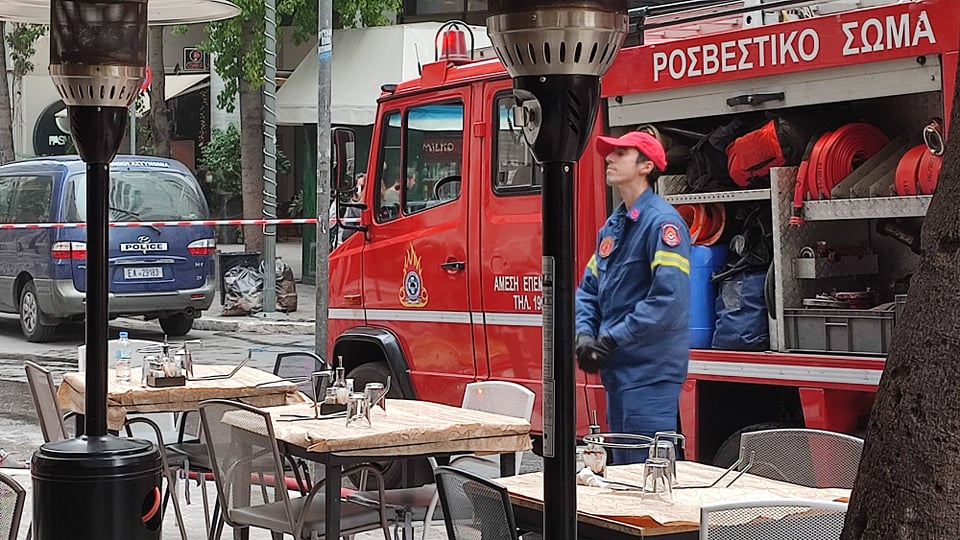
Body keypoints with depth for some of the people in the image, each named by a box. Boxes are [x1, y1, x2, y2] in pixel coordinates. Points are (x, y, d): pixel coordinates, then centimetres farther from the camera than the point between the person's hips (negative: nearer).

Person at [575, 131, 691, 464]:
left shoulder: (662, 222, -13)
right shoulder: (612, 226, 16)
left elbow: (670, 298, -22)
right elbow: (588, 289, 19)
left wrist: (613, 339, -19)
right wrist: (585, 335, -1)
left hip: (651, 373, -9)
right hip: (618, 371, 9)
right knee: (623, 471, 17)